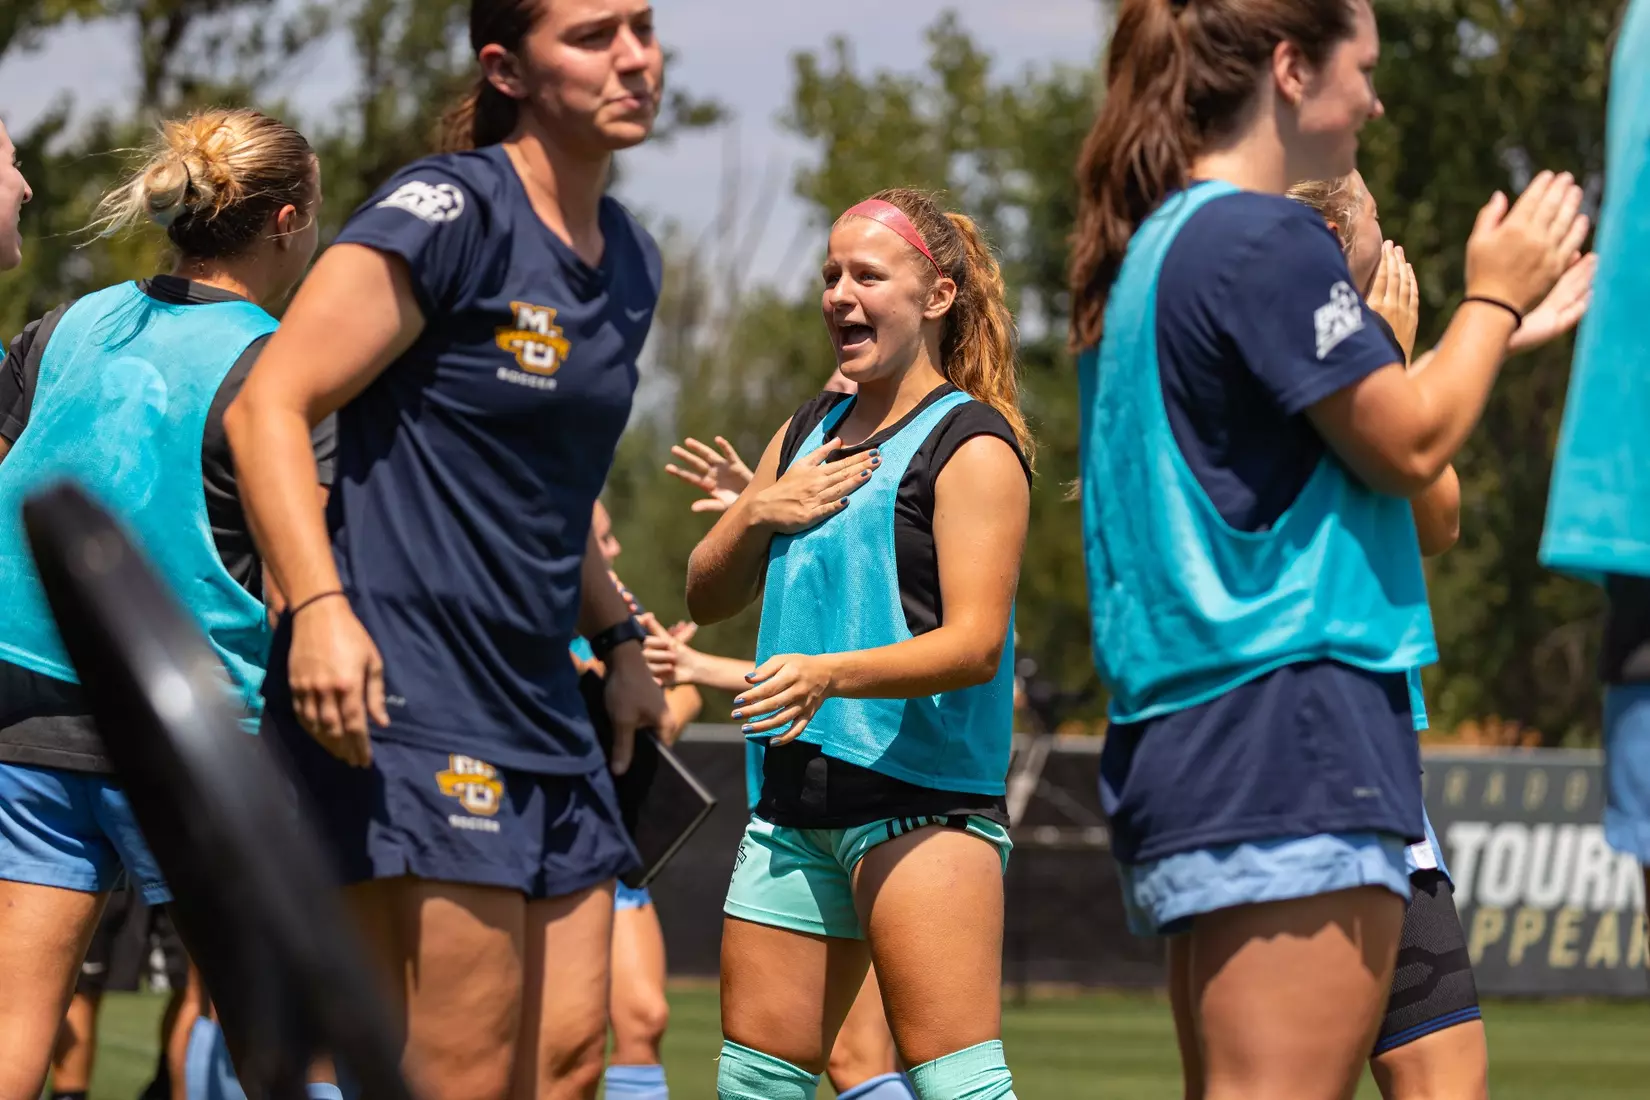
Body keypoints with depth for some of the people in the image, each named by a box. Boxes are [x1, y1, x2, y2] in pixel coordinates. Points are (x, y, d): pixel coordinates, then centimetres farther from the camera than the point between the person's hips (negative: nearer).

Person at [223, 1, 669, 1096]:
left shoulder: (630, 261, 15)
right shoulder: (448, 212, -10)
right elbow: (268, 405, -14)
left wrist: (618, 638, 22)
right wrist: (319, 607, -25)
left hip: (542, 709, 9)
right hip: (402, 694, -9)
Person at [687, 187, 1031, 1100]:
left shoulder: (972, 446, -6)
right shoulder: (809, 434, 19)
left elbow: (975, 644, -16)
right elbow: (707, 598, 22)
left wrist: (829, 674, -31)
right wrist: (757, 515, 1)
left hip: (922, 793, -8)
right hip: (797, 787, 8)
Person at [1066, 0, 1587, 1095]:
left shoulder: (1152, 248, 19)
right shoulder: (1267, 239, -12)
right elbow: (1411, 447, -9)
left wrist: (1502, 330, 28)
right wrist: (1496, 297, 5)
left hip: (1179, 741, 10)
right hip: (1289, 737, -10)